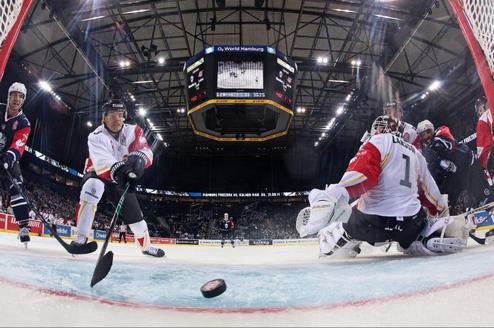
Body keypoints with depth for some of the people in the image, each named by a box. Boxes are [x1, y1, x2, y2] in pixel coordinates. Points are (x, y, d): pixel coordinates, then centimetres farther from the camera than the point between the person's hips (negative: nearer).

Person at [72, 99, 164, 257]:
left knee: (134, 212, 5)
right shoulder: (96, 136, -24)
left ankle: (146, 246, 30)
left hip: (121, 179, 4)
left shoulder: (133, 131, -12)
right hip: (97, 174, -4)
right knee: (92, 187, -38)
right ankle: (81, 238, -33)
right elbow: (101, 161, -41)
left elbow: (146, 151, -21)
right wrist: (118, 169, -61)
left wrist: (138, 159, -45)